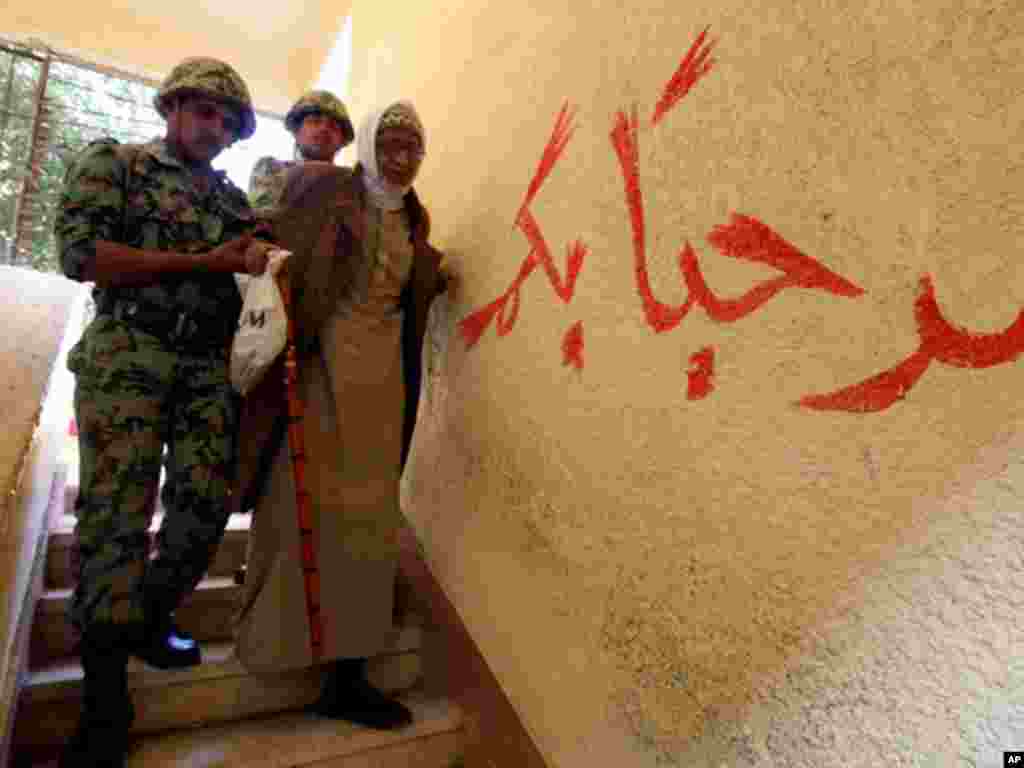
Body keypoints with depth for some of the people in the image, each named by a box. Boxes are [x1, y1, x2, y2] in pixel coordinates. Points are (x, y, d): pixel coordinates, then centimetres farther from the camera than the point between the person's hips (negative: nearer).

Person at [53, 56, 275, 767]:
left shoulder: (233, 197, 23)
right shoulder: (113, 163, 9)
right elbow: (81, 253, -5)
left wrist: (259, 252, -4)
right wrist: (204, 262, -9)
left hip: (208, 368, 5)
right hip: (128, 355, -4)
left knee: (206, 505, -1)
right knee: (117, 510, -7)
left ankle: (147, 620, 24)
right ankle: (106, 697, 5)